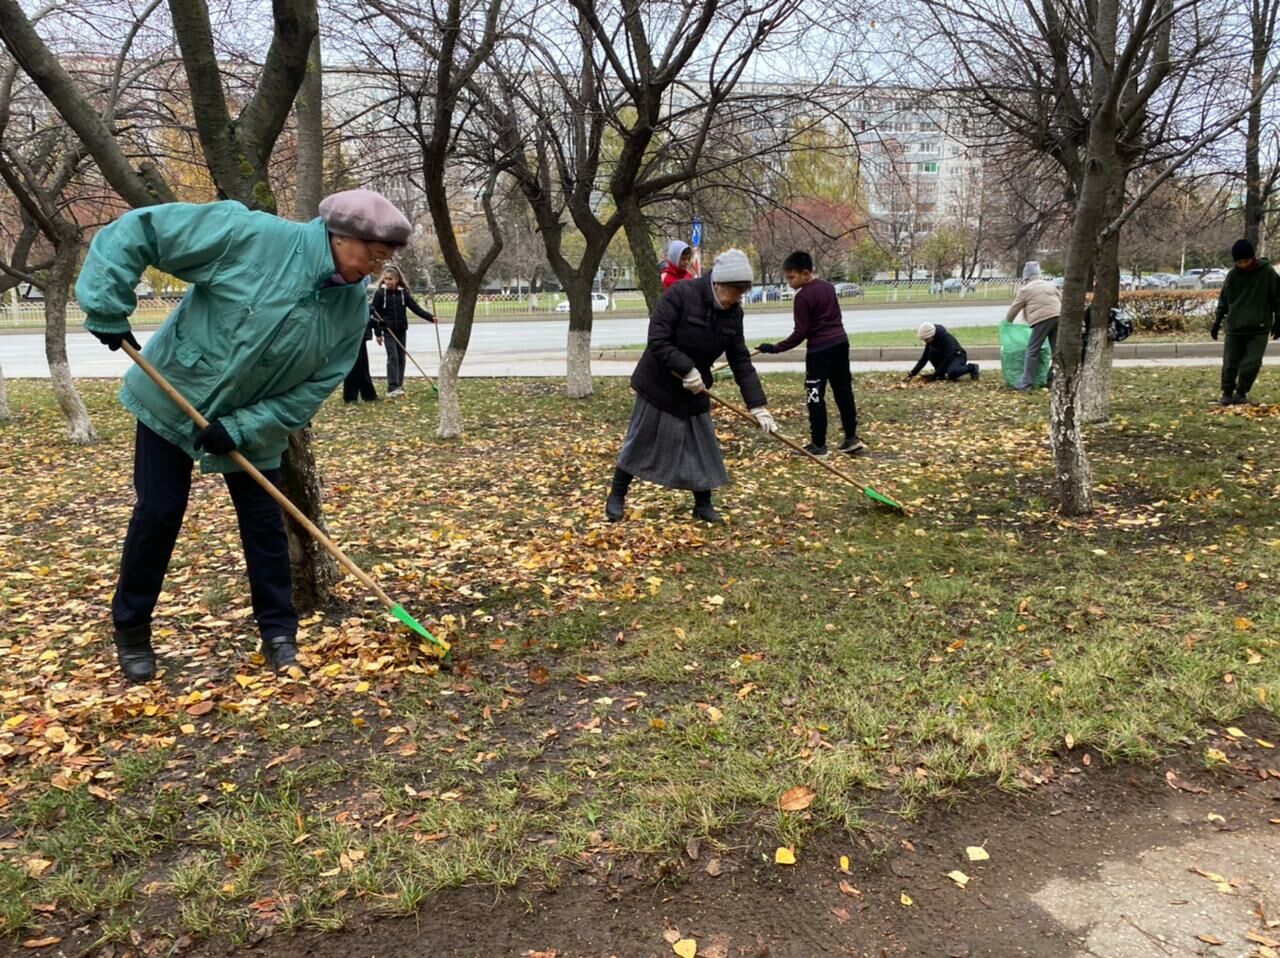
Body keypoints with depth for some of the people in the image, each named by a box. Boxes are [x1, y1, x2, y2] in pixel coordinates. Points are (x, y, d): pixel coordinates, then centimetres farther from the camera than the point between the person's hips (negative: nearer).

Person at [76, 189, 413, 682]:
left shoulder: (352, 309, -13)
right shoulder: (251, 235, -26)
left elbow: (313, 389, -11)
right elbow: (137, 230, -21)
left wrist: (241, 429, -20)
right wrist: (108, 308, -23)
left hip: (255, 425, 3)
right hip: (171, 398, -3)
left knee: (265, 523, 4)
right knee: (158, 513, 3)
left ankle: (278, 630, 19)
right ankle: (130, 629, 21)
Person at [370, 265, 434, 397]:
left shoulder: (403, 293, 4)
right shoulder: (380, 293, -4)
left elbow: (415, 307, 1)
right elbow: (375, 313, -2)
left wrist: (430, 318, -11)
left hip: (402, 330, 4)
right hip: (388, 331, -4)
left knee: (401, 358, 7)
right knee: (392, 357, -12)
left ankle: (399, 386, 15)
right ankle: (392, 388, -16)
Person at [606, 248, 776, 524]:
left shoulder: (733, 313, -5)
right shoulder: (680, 294, -23)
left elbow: (741, 362, -4)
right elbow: (657, 341, -25)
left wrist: (758, 406, -10)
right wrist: (686, 369, -30)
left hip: (695, 391, 5)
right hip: (658, 385, -5)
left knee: (702, 446, 8)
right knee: (639, 442, 5)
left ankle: (703, 504, 22)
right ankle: (616, 497, 22)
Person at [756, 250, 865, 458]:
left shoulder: (803, 296, -14)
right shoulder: (828, 287, 11)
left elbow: (800, 332, -15)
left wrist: (776, 347, -12)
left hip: (820, 349, -8)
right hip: (840, 342, 8)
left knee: (815, 397, -1)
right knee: (844, 392, 13)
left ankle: (818, 445, 1)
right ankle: (851, 438, 16)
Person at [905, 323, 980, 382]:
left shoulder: (946, 338, -28)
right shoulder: (930, 341, -8)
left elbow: (948, 359, -32)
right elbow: (924, 358, -6)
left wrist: (934, 375, -32)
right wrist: (912, 374, -16)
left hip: (958, 356, -6)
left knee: (952, 373, -38)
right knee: (932, 352, -24)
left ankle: (971, 368, -9)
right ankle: (941, 375, -6)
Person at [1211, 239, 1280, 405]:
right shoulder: (1232, 274, 1)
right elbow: (1223, 300, 12)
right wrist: (1217, 322, 11)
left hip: (1258, 329, -2)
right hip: (1234, 328, 2)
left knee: (1251, 363, -5)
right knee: (1230, 363, 1)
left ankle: (1241, 393, 11)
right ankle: (1227, 393, 13)